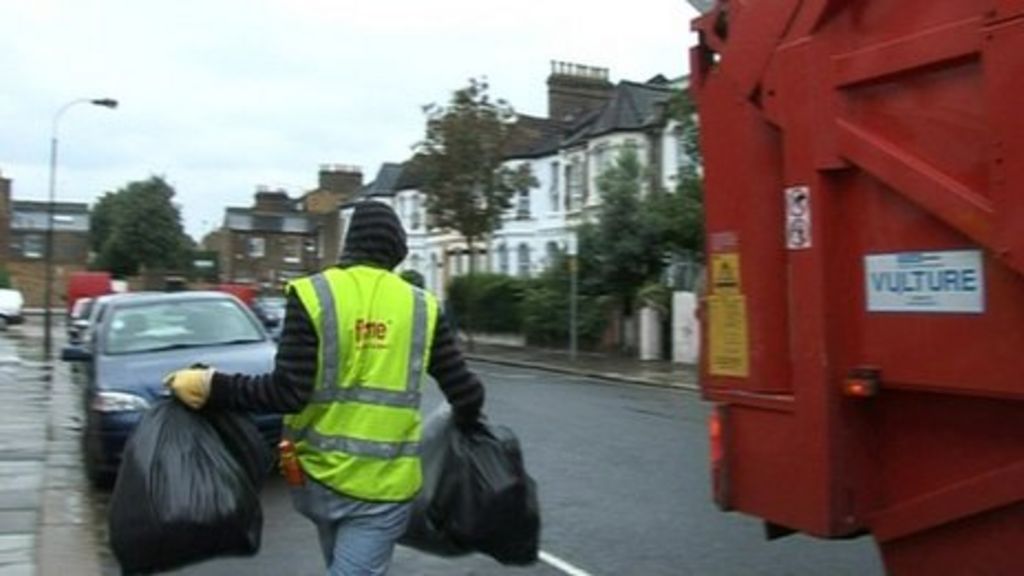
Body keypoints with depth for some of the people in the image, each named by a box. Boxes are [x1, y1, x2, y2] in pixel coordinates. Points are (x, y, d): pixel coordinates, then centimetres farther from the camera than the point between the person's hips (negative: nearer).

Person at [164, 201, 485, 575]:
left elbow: (288, 392, -15)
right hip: (385, 485, -1)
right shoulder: (422, 307, -2)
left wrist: (211, 386, -5)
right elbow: (466, 394, 0)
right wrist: (463, 421, 22)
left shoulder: (312, 295, -7)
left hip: (319, 474, 1)